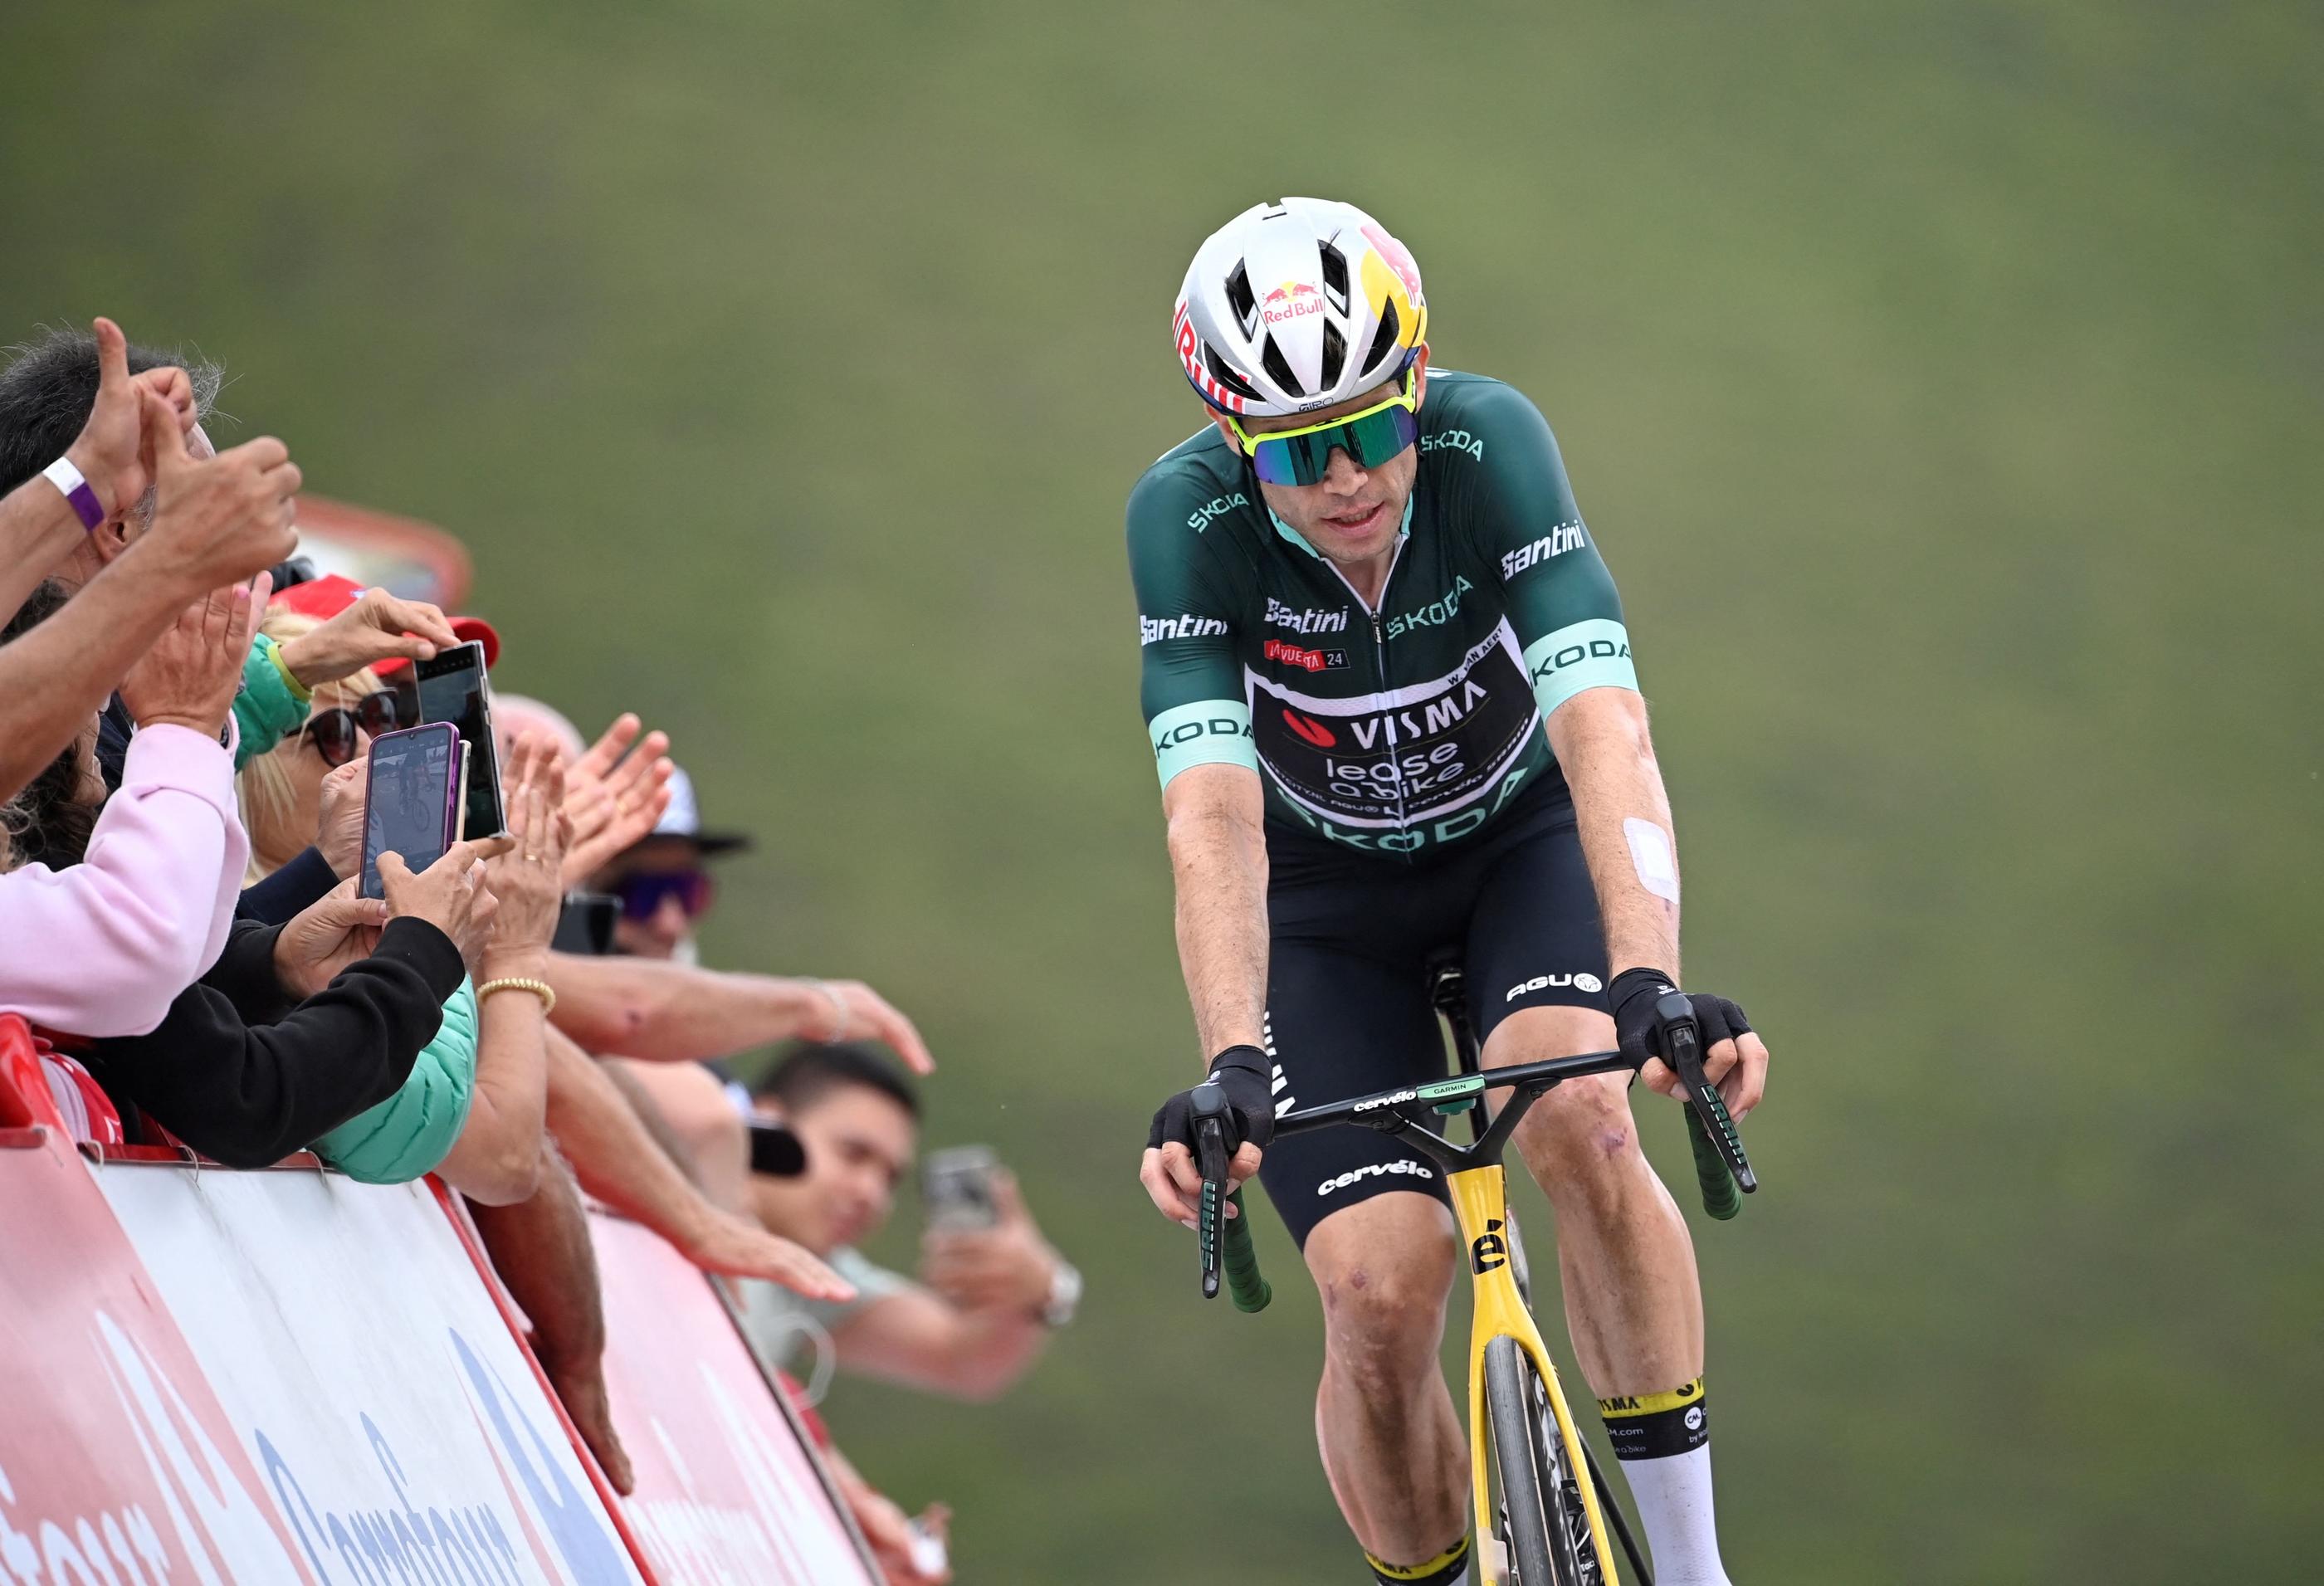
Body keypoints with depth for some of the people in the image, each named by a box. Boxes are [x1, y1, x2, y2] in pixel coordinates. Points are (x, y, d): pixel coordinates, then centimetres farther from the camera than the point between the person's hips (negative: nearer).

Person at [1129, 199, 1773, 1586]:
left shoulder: (1490, 445, -31)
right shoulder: (1188, 518, -30)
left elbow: (1604, 730, -41)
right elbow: (1213, 819, -38)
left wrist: (1650, 979, -55)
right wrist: (1232, 1068, -53)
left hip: (1519, 835, 0)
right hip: (1327, 894, 0)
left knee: (1582, 1120, -29)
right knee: (1381, 1290, -17)